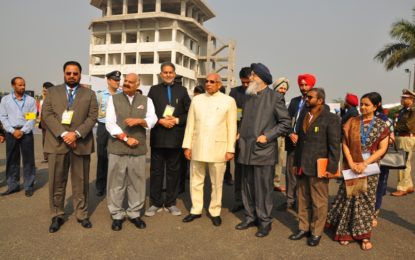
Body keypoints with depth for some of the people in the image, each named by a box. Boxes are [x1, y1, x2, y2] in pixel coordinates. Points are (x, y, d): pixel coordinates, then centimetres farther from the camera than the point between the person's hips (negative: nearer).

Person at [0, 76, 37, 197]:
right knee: (11, 160, 6)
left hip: (26, 132, -1)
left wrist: (22, 131, -11)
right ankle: (13, 186, 16)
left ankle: (28, 186, 8)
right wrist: (13, 131, -9)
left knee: (28, 160, 0)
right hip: (11, 132, 1)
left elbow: (32, 118, -2)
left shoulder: (30, 100, 3)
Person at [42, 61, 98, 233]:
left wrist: (76, 133, -15)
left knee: (81, 182, 7)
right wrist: (63, 134, -14)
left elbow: (92, 117, -1)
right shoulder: (52, 92, 10)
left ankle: (82, 214, 19)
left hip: (81, 143, 0)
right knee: (57, 182, 7)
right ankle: (57, 216, 20)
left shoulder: (89, 94, 8)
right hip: (57, 142, 1)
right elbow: (47, 115, -1)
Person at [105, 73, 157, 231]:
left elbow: (152, 120, -3)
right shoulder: (113, 99, 7)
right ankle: (117, 215, 18)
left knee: (137, 183, 7)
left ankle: (134, 213, 21)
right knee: (116, 183, 5)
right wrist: (126, 138, -13)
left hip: (138, 149, 1)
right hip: (117, 148, -1)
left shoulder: (146, 101, 11)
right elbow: (110, 123, -4)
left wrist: (140, 120, -23)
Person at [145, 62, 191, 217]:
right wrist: (160, 121, -12)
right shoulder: (154, 90, 7)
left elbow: (189, 113, 5)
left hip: (176, 137, 1)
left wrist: (177, 120, -11)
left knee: (174, 171, 8)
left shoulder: (182, 90, 9)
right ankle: (155, 203, 16)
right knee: (156, 171, 5)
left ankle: (171, 203, 19)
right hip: (158, 136, 0)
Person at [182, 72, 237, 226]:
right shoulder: (197, 100, 8)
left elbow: (232, 127, -2)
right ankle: (196, 210, 26)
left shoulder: (228, 101, -1)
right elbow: (190, 124, 7)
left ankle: (215, 212, 23)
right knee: (196, 181, 12)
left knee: (217, 183, 8)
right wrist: (187, 146, 2)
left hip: (218, 148, -3)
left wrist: (230, 149, -6)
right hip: (197, 147, 3)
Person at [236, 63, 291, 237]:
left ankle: (265, 221, 15)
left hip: (263, 151, -6)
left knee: (263, 188, 1)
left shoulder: (275, 97, -5)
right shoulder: (249, 96, 14)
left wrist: (267, 136, -13)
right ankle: (250, 217, 26)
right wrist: (240, 133, 10)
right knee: (248, 186, 13)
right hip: (246, 150, 6)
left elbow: (285, 123, -5)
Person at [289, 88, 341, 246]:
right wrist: (296, 163, 17)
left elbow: (335, 145, -10)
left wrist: (331, 168, -14)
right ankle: (303, 228, 26)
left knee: (318, 202, 6)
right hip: (303, 167, 7)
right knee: (302, 200, 13)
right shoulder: (304, 117, 16)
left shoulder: (330, 119, -6)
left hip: (318, 168, -6)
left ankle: (316, 232, 18)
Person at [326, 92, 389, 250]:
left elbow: (382, 149, -4)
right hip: (352, 167, 0)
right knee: (350, 198, 3)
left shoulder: (381, 125, 1)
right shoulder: (352, 122, 3)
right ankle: (346, 231, 15)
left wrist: (365, 163, -14)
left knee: (367, 199, 7)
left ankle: (364, 235, 18)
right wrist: (351, 163, -11)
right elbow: (345, 144, 1)